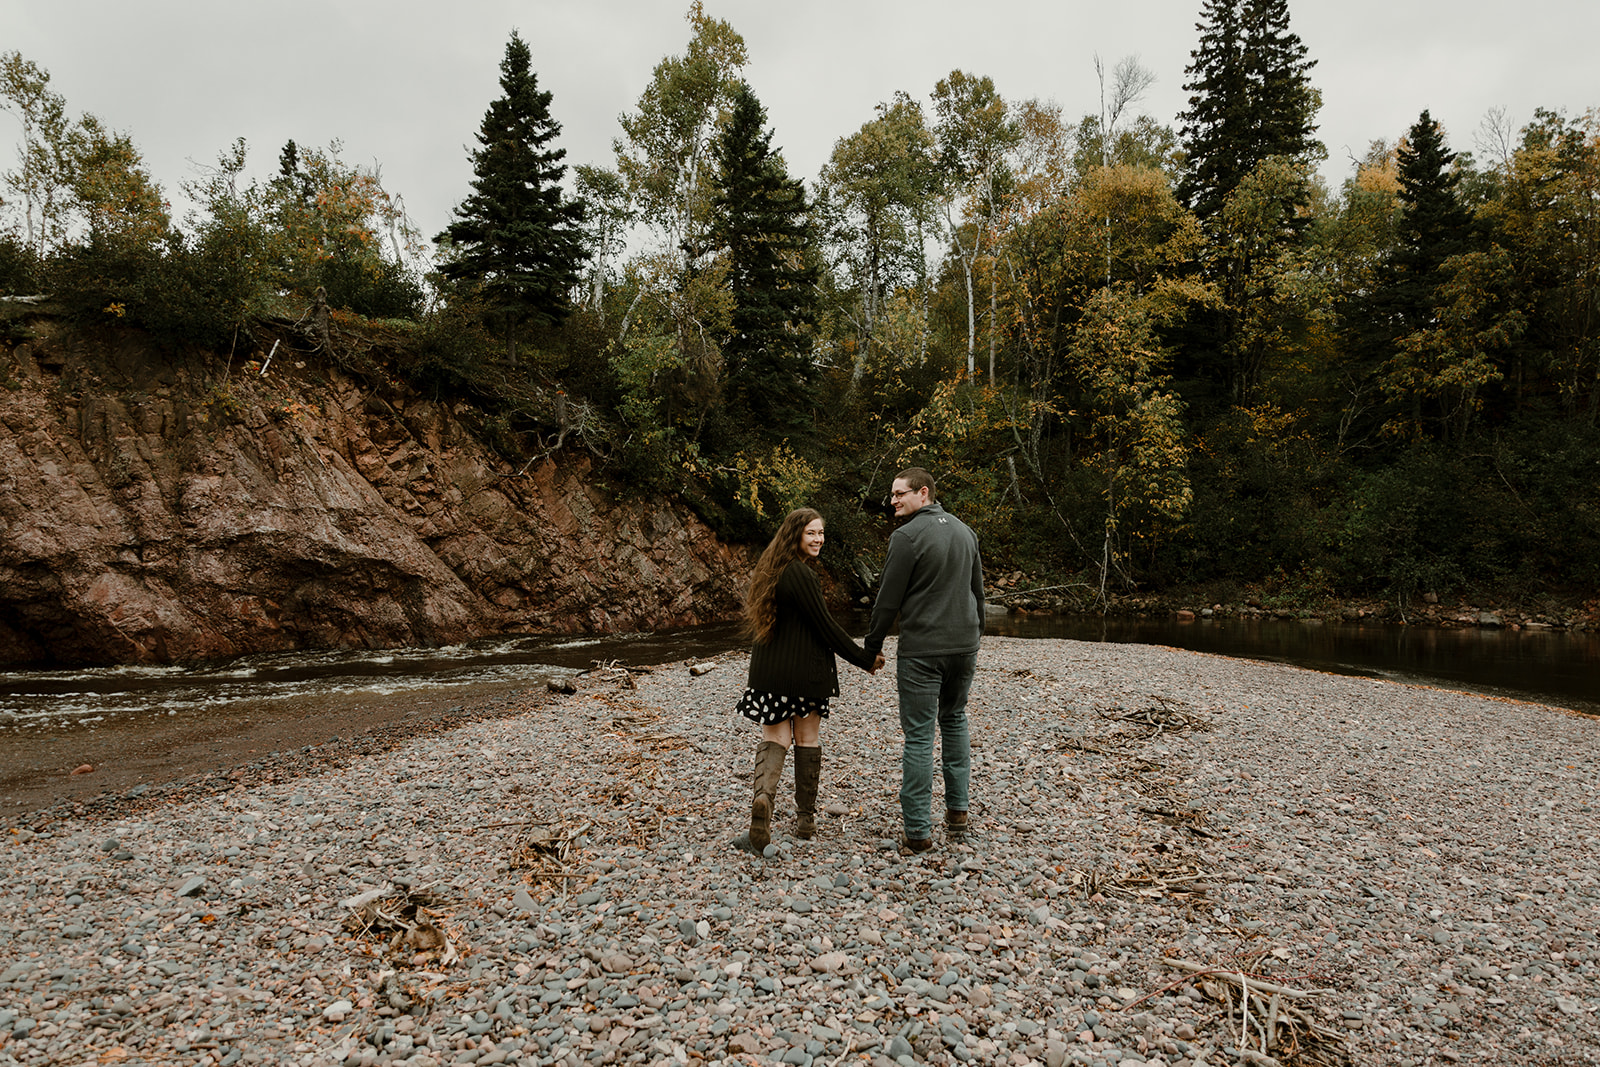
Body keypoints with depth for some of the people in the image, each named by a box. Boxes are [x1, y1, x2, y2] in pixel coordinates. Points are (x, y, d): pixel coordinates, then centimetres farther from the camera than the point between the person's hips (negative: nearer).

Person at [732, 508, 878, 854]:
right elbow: (825, 625, -17)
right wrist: (865, 659, -8)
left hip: (770, 670, 6)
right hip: (806, 670, -6)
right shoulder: (800, 574, -18)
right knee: (807, 739, 10)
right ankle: (806, 821, 20)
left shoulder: (770, 568, 8)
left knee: (774, 738, 7)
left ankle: (762, 796, -20)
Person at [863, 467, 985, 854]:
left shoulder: (907, 536, -13)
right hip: (964, 647, 7)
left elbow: (888, 599, -11)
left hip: (921, 651, -7)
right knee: (954, 721, 22)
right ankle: (958, 811, 26)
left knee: (919, 736, -1)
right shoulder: (965, 531, 10)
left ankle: (918, 830, 4)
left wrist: (872, 646, 0)